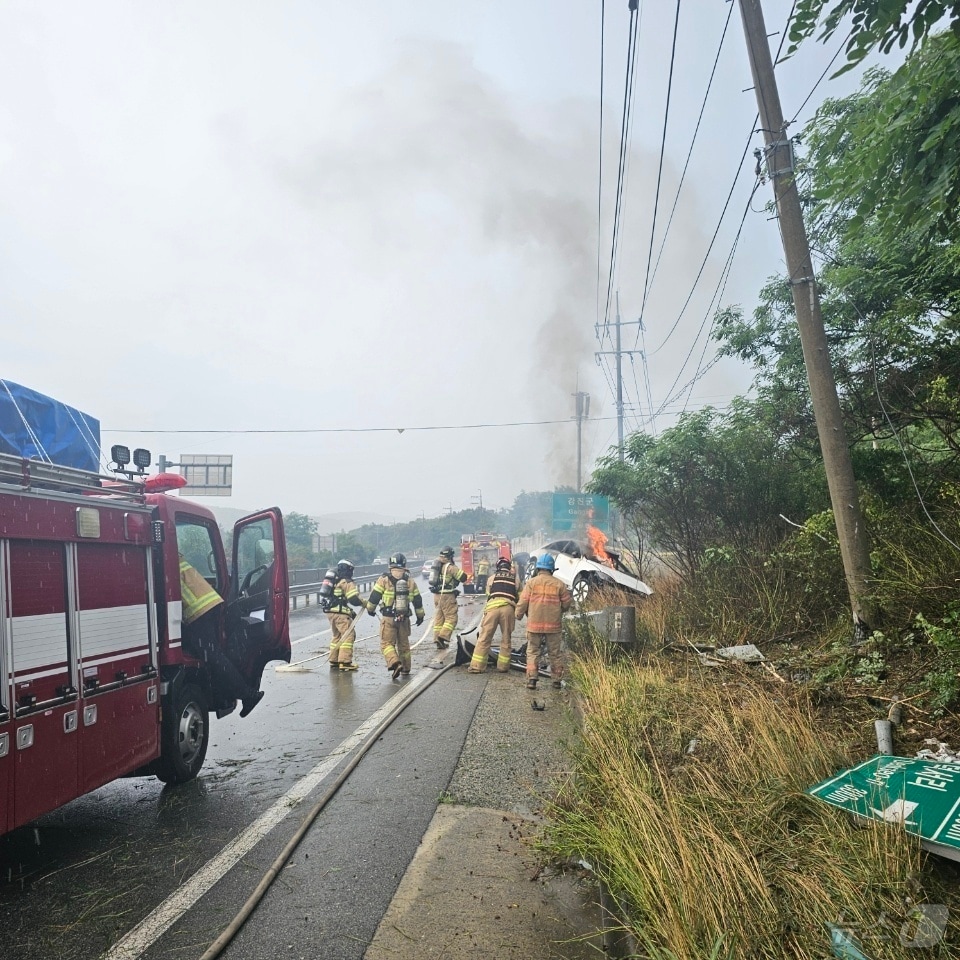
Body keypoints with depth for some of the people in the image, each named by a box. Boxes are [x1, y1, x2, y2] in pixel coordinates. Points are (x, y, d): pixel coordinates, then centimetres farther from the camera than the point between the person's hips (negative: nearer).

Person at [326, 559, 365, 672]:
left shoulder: (334, 581, 20)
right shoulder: (347, 582, -8)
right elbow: (353, 599, -17)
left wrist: (350, 611, 22)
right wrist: (363, 603, 3)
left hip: (330, 612, 9)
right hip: (340, 613, -9)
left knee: (336, 636, 20)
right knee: (348, 635, -5)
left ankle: (334, 661, 24)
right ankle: (345, 662, -10)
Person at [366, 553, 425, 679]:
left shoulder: (384, 580, -7)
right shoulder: (410, 581, 4)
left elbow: (374, 597, -4)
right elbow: (417, 600, 11)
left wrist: (370, 609, 15)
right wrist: (420, 615, 24)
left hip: (388, 618, -4)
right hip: (404, 618, 4)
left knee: (387, 643, 2)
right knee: (404, 643, 18)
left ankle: (395, 663, -20)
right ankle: (405, 669, 26)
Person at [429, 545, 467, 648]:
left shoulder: (437, 564, 9)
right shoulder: (450, 566, -14)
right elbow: (463, 577, -13)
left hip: (436, 594, 8)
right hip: (447, 595, -8)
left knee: (438, 617, 13)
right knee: (451, 617, -2)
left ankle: (437, 638, 14)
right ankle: (443, 636, -14)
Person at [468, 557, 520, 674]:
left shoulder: (493, 577, 22)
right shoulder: (515, 578, 21)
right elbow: (519, 596, 20)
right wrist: (518, 612, 33)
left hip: (492, 606, 0)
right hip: (508, 608, 0)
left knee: (484, 638, 3)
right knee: (506, 639, 13)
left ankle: (477, 666, 2)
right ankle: (503, 666, 16)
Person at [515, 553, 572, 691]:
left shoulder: (531, 582, -3)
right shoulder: (559, 584, 0)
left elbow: (523, 602, -3)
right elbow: (566, 604, 4)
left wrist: (519, 615, 14)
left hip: (534, 624, -1)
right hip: (553, 625, 1)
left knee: (533, 652, 7)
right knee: (555, 653, 12)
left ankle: (531, 679, -2)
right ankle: (557, 680, 16)